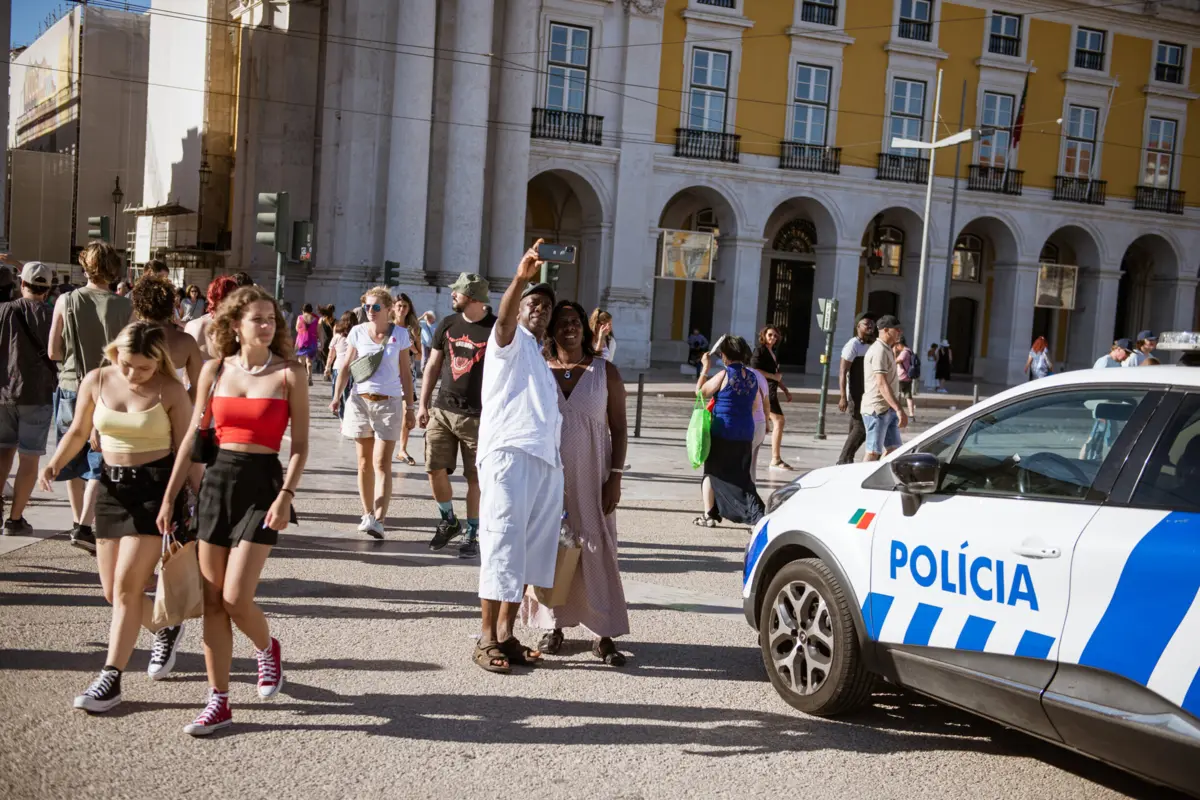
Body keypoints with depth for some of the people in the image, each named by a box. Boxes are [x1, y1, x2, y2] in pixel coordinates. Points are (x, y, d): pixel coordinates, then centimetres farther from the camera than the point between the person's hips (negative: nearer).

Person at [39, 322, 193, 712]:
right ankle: (165, 628, 37)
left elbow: (185, 451, -5)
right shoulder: (96, 382, 0)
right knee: (113, 591, 9)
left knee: (127, 585, -10)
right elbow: (78, 432, 12)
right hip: (111, 485, 5)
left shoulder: (170, 392, -10)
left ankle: (111, 679, 0)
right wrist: (56, 463, -6)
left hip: (157, 487, -5)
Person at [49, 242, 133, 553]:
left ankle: (78, 524, 27)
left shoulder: (66, 301, -6)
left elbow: (53, 352, -3)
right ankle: (84, 526, -10)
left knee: (72, 460, 17)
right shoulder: (125, 307, -10)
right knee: (99, 463, 3)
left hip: (71, 388, 2)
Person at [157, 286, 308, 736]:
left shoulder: (288, 374, -3)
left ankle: (266, 649, 23)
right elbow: (193, 437, 10)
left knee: (235, 599, -10)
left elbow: (300, 444, -4)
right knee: (211, 601, 5)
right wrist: (169, 496, 8)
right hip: (216, 480, 4)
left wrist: (287, 495, -16)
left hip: (262, 483, -4)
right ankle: (218, 703, 14)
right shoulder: (215, 370, 6)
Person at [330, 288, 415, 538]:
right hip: (360, 400, 3)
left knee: (382, 463, -10)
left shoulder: (400, 335, 0)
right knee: (364, 462, 9)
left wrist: (409, 407, 4)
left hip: (389, 403, -2)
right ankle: (367, 514, 21)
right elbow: (346, 367, 6)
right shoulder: (358, 332, 3)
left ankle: (378, 520, -17)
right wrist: (337, 396, -7)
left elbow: (405, 374, 5)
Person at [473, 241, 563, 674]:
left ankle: (506, 632, 11)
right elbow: (504, 317, -18)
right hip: (509, 453, -8)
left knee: (531, 548, 6)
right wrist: (521, 277, -37)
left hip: (545, 460, 8)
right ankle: (487, 638, -9)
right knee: (502, 542, -11)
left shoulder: (541, 360, 29)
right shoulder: (512, 341, 6)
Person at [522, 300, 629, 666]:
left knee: (596, 549, -3)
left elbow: (619, 429, 3)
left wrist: (615, 477, -5)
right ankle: (554, 626, 14)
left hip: (591, 477, -1)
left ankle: (603, 634, 2)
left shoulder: (605, 372, 2)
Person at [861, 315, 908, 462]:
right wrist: (899, 409, -30)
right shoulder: (879, 351, -15)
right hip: (877, 409, -10)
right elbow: (882, 384, -24)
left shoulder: (887, 350, 17)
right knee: (873, 453, -6)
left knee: (893, 449, 9)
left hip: (888, 410, 10)